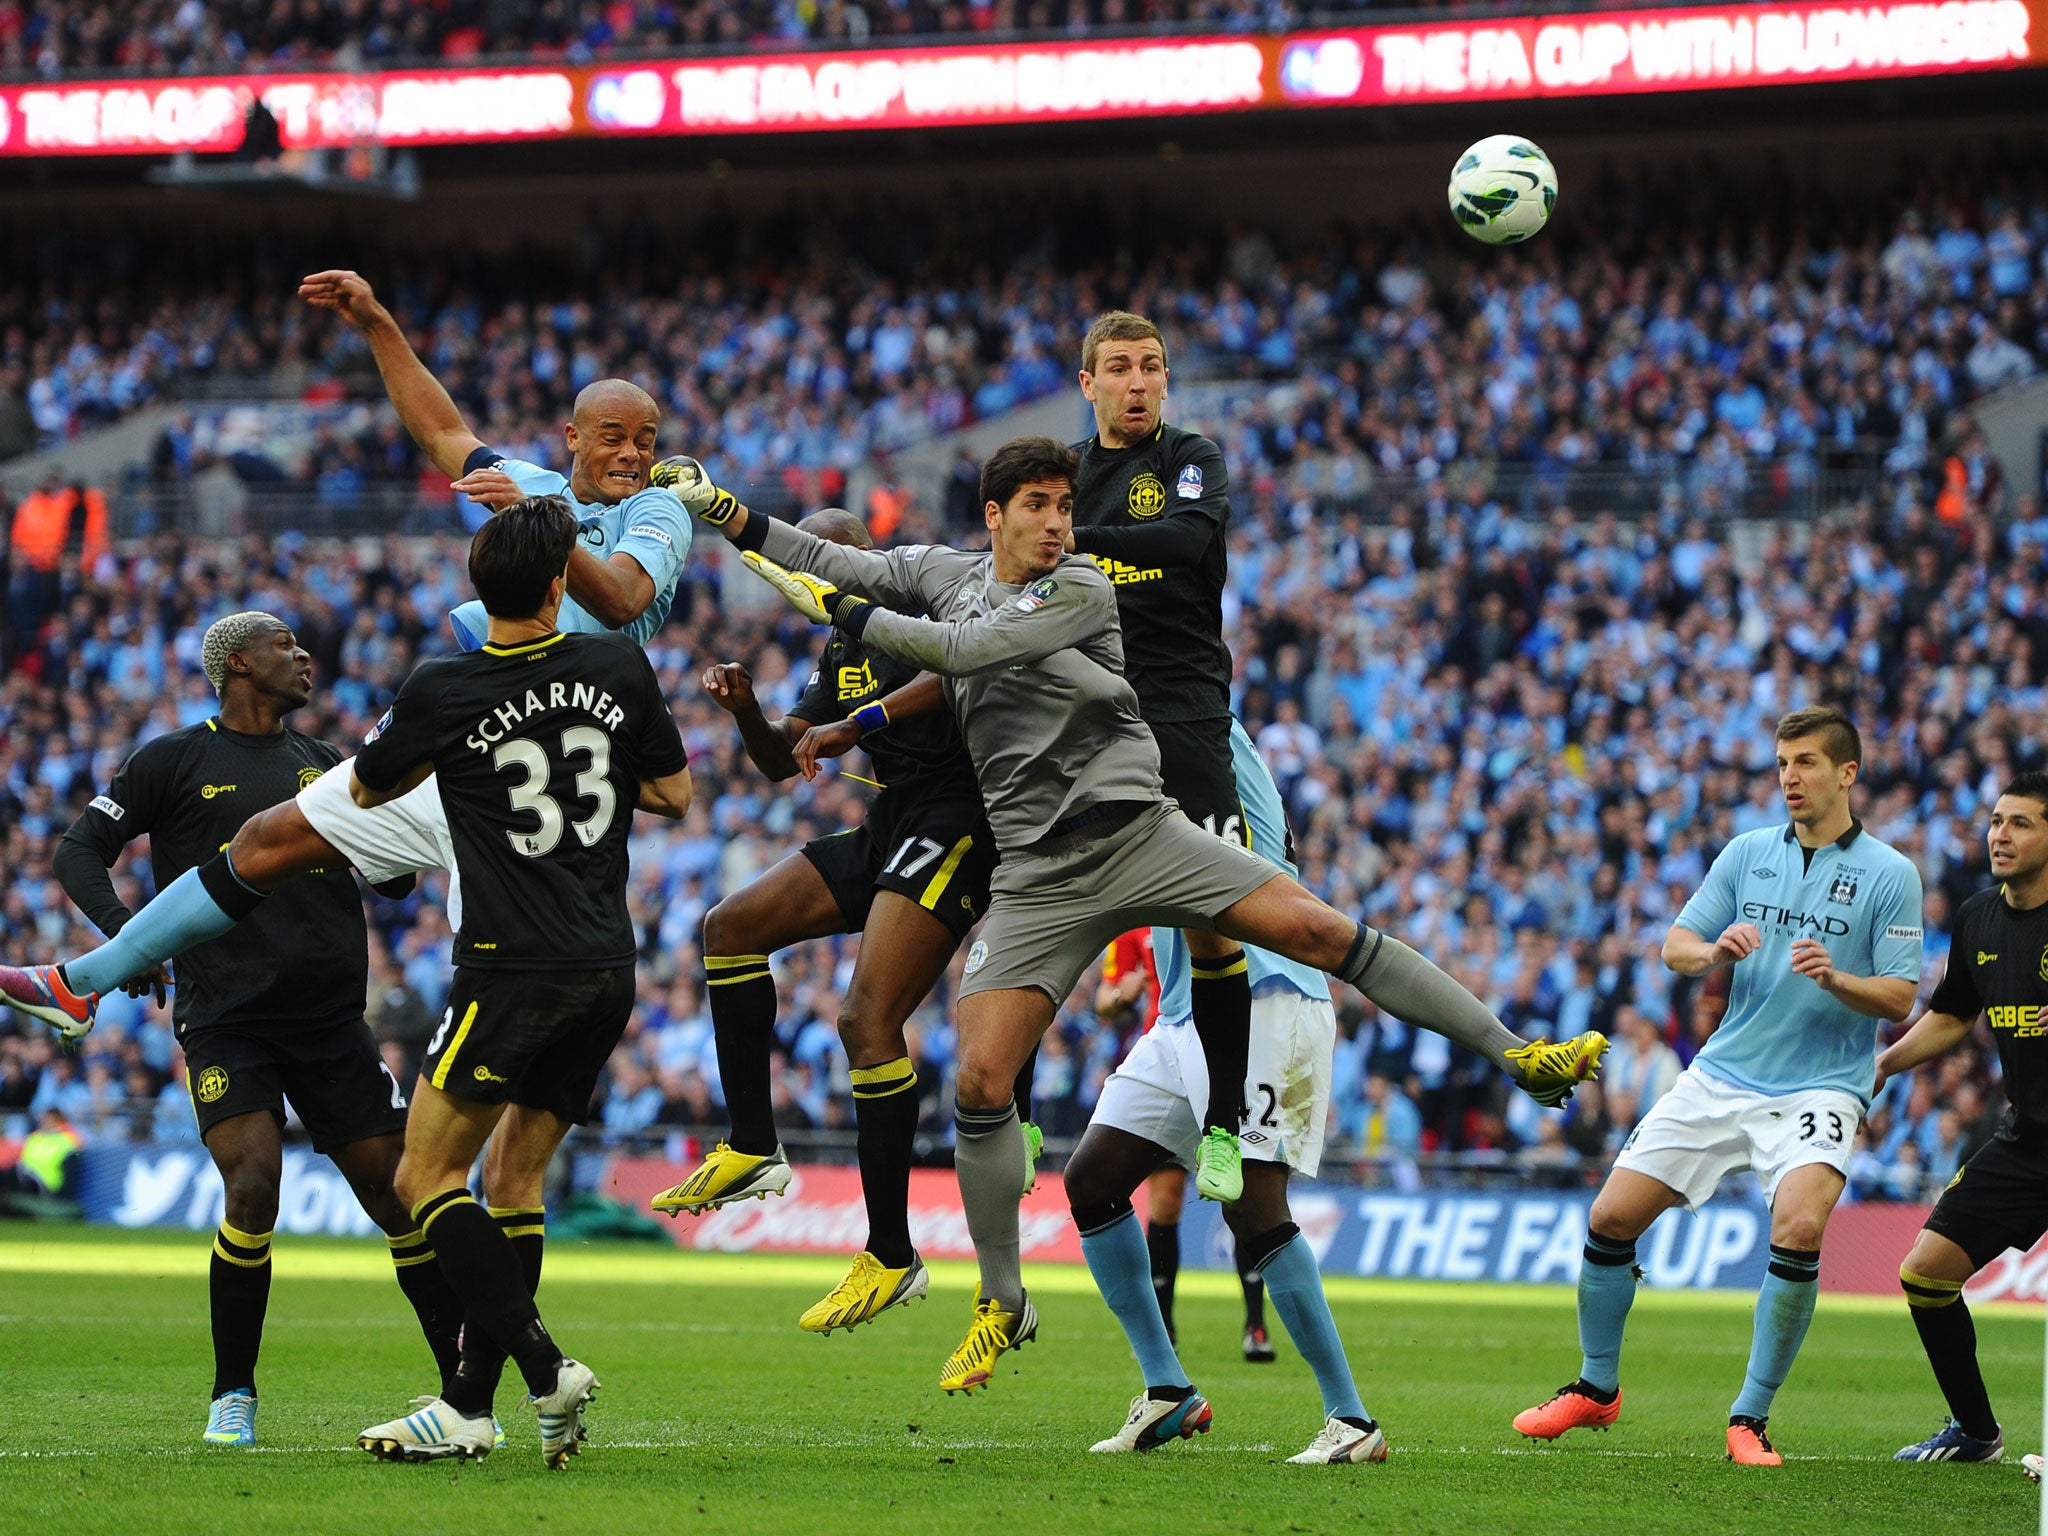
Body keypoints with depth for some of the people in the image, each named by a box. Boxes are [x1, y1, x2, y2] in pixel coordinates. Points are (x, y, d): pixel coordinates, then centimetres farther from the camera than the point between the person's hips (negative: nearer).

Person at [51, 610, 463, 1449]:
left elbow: (394, 877, 16)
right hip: (227, 1024, -4)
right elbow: (79, 852, 1)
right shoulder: (174, 762, 3)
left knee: (400, 1189, -1)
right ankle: (232, 1396, -2)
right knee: (253, 1188, -20)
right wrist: (123, 932, -17)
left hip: (332, 1023, 4)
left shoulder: (323, 763, 15)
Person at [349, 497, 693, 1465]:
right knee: (512, 1179, 13)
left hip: (514, 967, -6)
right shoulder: (619, 669, 1)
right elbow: (675, 795, 13)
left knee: (426, 1179, -2)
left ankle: (548, 1369, -16)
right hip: (609, 967, 6)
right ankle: (468, 1406, 10)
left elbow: (366, 791, 11)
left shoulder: (444, 692, -8)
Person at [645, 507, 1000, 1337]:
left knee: (867, 1017, -19)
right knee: (733, 926, 5)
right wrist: (747, 710, 1)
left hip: (953, 821, -10)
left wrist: (857, 722, -28)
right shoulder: (843, 650, 20)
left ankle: (892, 1254, -14)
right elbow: (782, 760, 22)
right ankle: (752, 1149, 6)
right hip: (889, 831, 10)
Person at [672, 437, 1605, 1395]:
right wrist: (728, 515, 6)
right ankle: (1002, 1305, 7)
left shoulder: (1082, 590, -5)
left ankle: (1515, 1056, -12)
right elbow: (833, 565, 18)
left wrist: (841, 609, -9)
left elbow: (959, 650, -15)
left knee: (1320, 931, -18)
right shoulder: (945, 573, 11)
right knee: (979, 1083, -9)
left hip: (1139, 836, -3)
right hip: (1036, 877, 3)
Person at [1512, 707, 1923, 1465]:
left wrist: (1836, 980, -26)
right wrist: (1714, 950, -14)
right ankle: (1596, 1388, 21)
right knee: (1611, 1217, -2)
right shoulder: (1747, 853, 8)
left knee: (1799, 1226, -29)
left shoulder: (1890, 875, -3)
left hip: (1820, 1085, -4)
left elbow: (1899, 998, -6)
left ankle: (1750, 1417, -14)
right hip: (1722, 1073, 4)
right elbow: (1674, 945, 8)